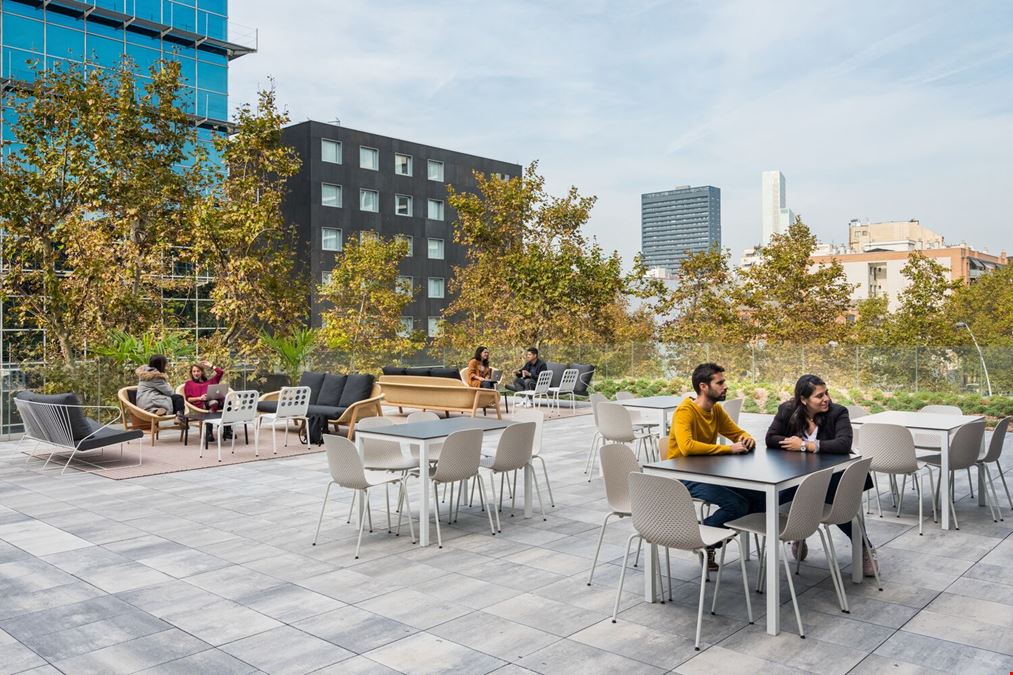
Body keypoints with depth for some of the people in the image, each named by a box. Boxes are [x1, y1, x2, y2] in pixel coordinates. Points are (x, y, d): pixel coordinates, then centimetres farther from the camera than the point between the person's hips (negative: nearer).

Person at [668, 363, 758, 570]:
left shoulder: (716, 409, 5)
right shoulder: (685, 411, -19)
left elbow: (738, 433, 17)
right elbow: (687, 446, -35)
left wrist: (747, 439, -8)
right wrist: (729, 449, -30)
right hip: (684, 477, -8)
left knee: (760, 497, -7)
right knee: (737, 504, -24)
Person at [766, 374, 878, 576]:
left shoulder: (838, 412, -12)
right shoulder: (787, 410, -3)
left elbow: (844, 444, -27)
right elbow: (771, 438, -8)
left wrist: (805, 445, -24)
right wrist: (792, 443, -24)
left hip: (832, 478, -2)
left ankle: (863, 548, 1)